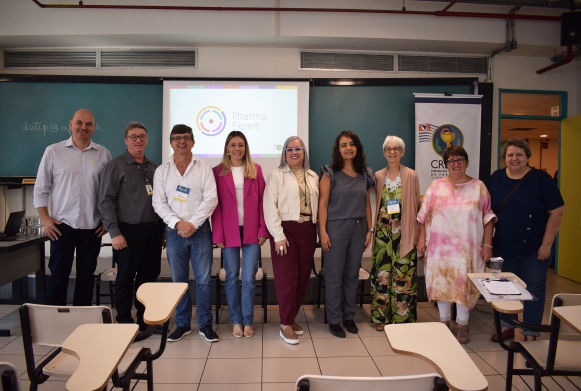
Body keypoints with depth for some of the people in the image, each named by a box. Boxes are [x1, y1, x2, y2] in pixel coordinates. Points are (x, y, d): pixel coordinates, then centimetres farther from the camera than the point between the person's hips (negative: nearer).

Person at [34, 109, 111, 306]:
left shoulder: (103, 154, 5)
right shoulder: (53, 151, 2)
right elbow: (40, 188, 4)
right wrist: (45, 218, -3)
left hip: (92, 227, 2)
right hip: (62, 225, -1)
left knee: (86, 275, 11)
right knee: (58, 274, 4)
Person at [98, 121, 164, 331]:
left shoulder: (153, 167, 13)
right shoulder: (115, 166, -2)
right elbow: (105, 201, -7)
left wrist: (162, 228, 11)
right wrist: (114, 233, -13)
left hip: (152, 231, 5)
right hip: (129, 231, -5)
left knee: (149, 276, 12)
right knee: (126, 278, 5)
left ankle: (145, 320, 27)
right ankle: (124, 323, 20)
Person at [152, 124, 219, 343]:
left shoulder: (204, 168, 2)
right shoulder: (162, 171, 8)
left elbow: (211, 199, -5)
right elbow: (159, 203, 3)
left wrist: (192, 223, -13)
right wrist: (177, 223, -11)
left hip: (200, 230, -1)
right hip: (174, 232, 2)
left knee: (204, 280, 1)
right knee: (178, 280, 9)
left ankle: (205, 324, 15)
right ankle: (182, 325, 23)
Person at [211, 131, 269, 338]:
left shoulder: (255, 170, 6)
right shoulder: (218, 171, 4)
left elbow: (262, 200, 5)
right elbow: (216, 205, 1)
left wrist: (263, 229, -2)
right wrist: (217, 234, -4)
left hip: (251, 231, 0)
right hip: (229, 231, 0)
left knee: (249, 278, 1)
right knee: (232, 277, 7)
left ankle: (248, 322, 17)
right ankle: (236, 321, 22)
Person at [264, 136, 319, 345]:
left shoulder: (313, 177, 14)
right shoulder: (276, 175, 0)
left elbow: (318, 205, 14)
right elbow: (270, 206, -7)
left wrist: (318, 233, 5)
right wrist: (278, 235, -13)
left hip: (307, 230, 5)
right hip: (286, 229, -5)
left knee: (303, 278, 8)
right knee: (287, 278, -4)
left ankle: (291, 318, 25)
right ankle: (285, 325, 9)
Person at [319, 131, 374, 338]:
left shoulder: (365, 174, 10)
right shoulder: (330, 173, -3)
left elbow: (367, 203, 13)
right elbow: (323, 203, -7)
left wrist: (369, 229, 9)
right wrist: (323, 232, -13)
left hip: (358, 227, 4)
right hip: (336, 227, -4)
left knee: (353, 274, 11)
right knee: (334, 275, 2)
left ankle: (349, 316, 27)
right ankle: (333, 320, 15)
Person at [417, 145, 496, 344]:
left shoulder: (478, 187, 3)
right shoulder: (436, 186, 6)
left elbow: (488, 217, 2)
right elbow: (424, 215, 6)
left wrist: (487, 244, -4)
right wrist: (421, 238, 0)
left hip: (467, 247, -1)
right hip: (440, 246, 1)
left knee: (464, 284, 4)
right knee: (441, 282, 8)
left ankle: (462, 325, 21)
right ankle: (444, 322, 25)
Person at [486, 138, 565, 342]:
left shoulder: (541, 178, -9)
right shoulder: (496, 178, 1)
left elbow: (557, 211, -10)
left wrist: (546, 244, -13)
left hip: (534, 248, -4)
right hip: (504, 247, 4)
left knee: (534, 290, 6)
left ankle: (530, 334, 21)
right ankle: (507, 327, 32)